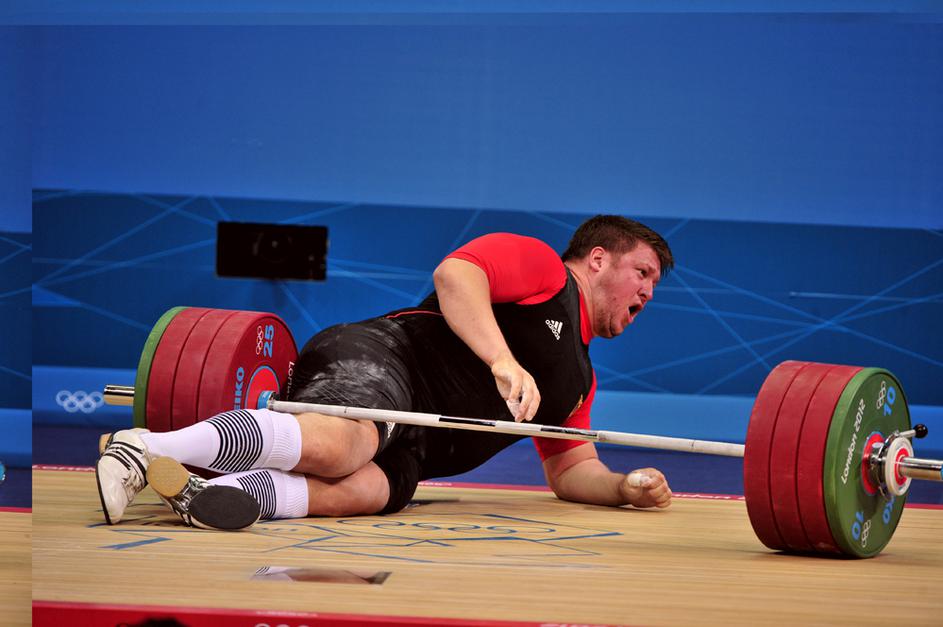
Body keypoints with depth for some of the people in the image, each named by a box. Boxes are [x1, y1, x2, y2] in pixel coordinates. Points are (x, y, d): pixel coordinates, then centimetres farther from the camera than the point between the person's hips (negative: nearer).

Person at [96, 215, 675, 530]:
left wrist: (624, 486, 13)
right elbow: (454, 274, -8)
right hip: (378, 358, -6)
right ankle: (145, 449, -38)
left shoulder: (579, 380, 35)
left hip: (407, 442, 6)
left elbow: (572, 468, 34)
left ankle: (199, 491, -46)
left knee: (365, 489, -32)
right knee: (335, 443, -41)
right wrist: (503, 360, -21)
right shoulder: (538, 263, 10)